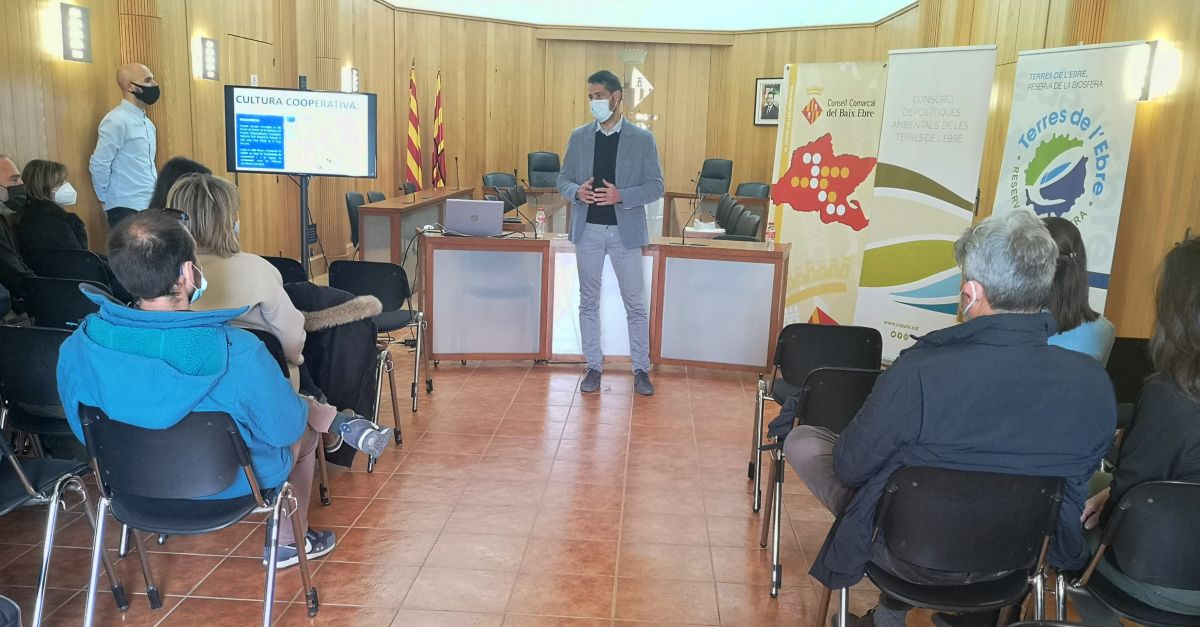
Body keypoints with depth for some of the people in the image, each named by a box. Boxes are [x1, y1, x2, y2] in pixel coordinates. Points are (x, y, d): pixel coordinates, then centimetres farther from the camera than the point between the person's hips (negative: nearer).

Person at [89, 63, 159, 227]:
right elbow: (98, 165, -13)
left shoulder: (146, 122, 14)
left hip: (150, 206, 8)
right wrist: (107, 200, -2)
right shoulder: (117, 121, -12)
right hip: (127, 210, -8)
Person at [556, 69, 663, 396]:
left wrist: (621, 196, -19)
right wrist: (576, 192, -14)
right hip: (587, 230, 2)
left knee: (635, 304, 5)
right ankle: (593, 367, 22)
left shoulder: (642, 139, -2)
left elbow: (656, 186, -4)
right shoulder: (579, 136, 5)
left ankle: (641, 369, 18)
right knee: (588, 303, 10)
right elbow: (563, 179, 8)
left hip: (625, 232, -2)